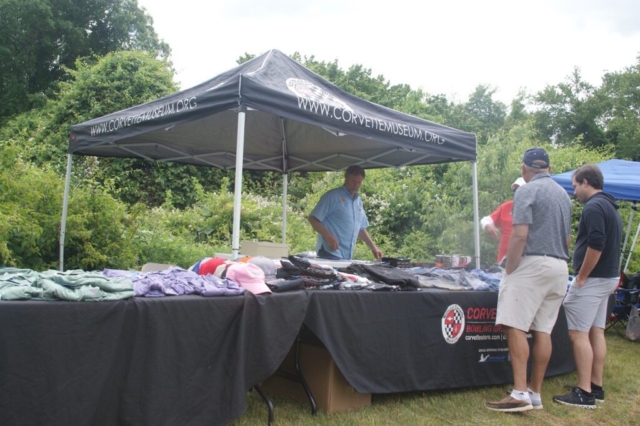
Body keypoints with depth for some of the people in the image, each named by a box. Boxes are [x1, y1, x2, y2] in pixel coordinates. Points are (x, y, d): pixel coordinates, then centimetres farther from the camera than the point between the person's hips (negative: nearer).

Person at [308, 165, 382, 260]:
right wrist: (328, 237, -20)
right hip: (330, 253, -7)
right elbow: (313, 218, -10)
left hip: (347, 257, 7)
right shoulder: (332, 196, -6)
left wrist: (373, 247, 19)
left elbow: (361, 229, 26)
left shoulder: (359, 202, 17)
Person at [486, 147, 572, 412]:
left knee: (515, 327, -7)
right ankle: (535, 393, 12)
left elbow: (520, 235, -16)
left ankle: (520, 394, -11)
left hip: (532, 264, -8)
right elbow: (567, 238, 20)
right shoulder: (563, 194, 17)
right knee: (543, 331, 8)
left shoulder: (527, 191, -7)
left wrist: (508, 271, -11)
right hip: (559, 268, 8)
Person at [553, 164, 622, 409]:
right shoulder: (611, 207, 16)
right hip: (608, 277, 10)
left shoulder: (593, 207, -16)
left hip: (593, 279, -10)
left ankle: (584, 393, -4)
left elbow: (596, 245, -25)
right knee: (596, 332, 13)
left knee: (579, 334, -7)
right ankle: (596, 387, 20)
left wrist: (581, 277, -17)